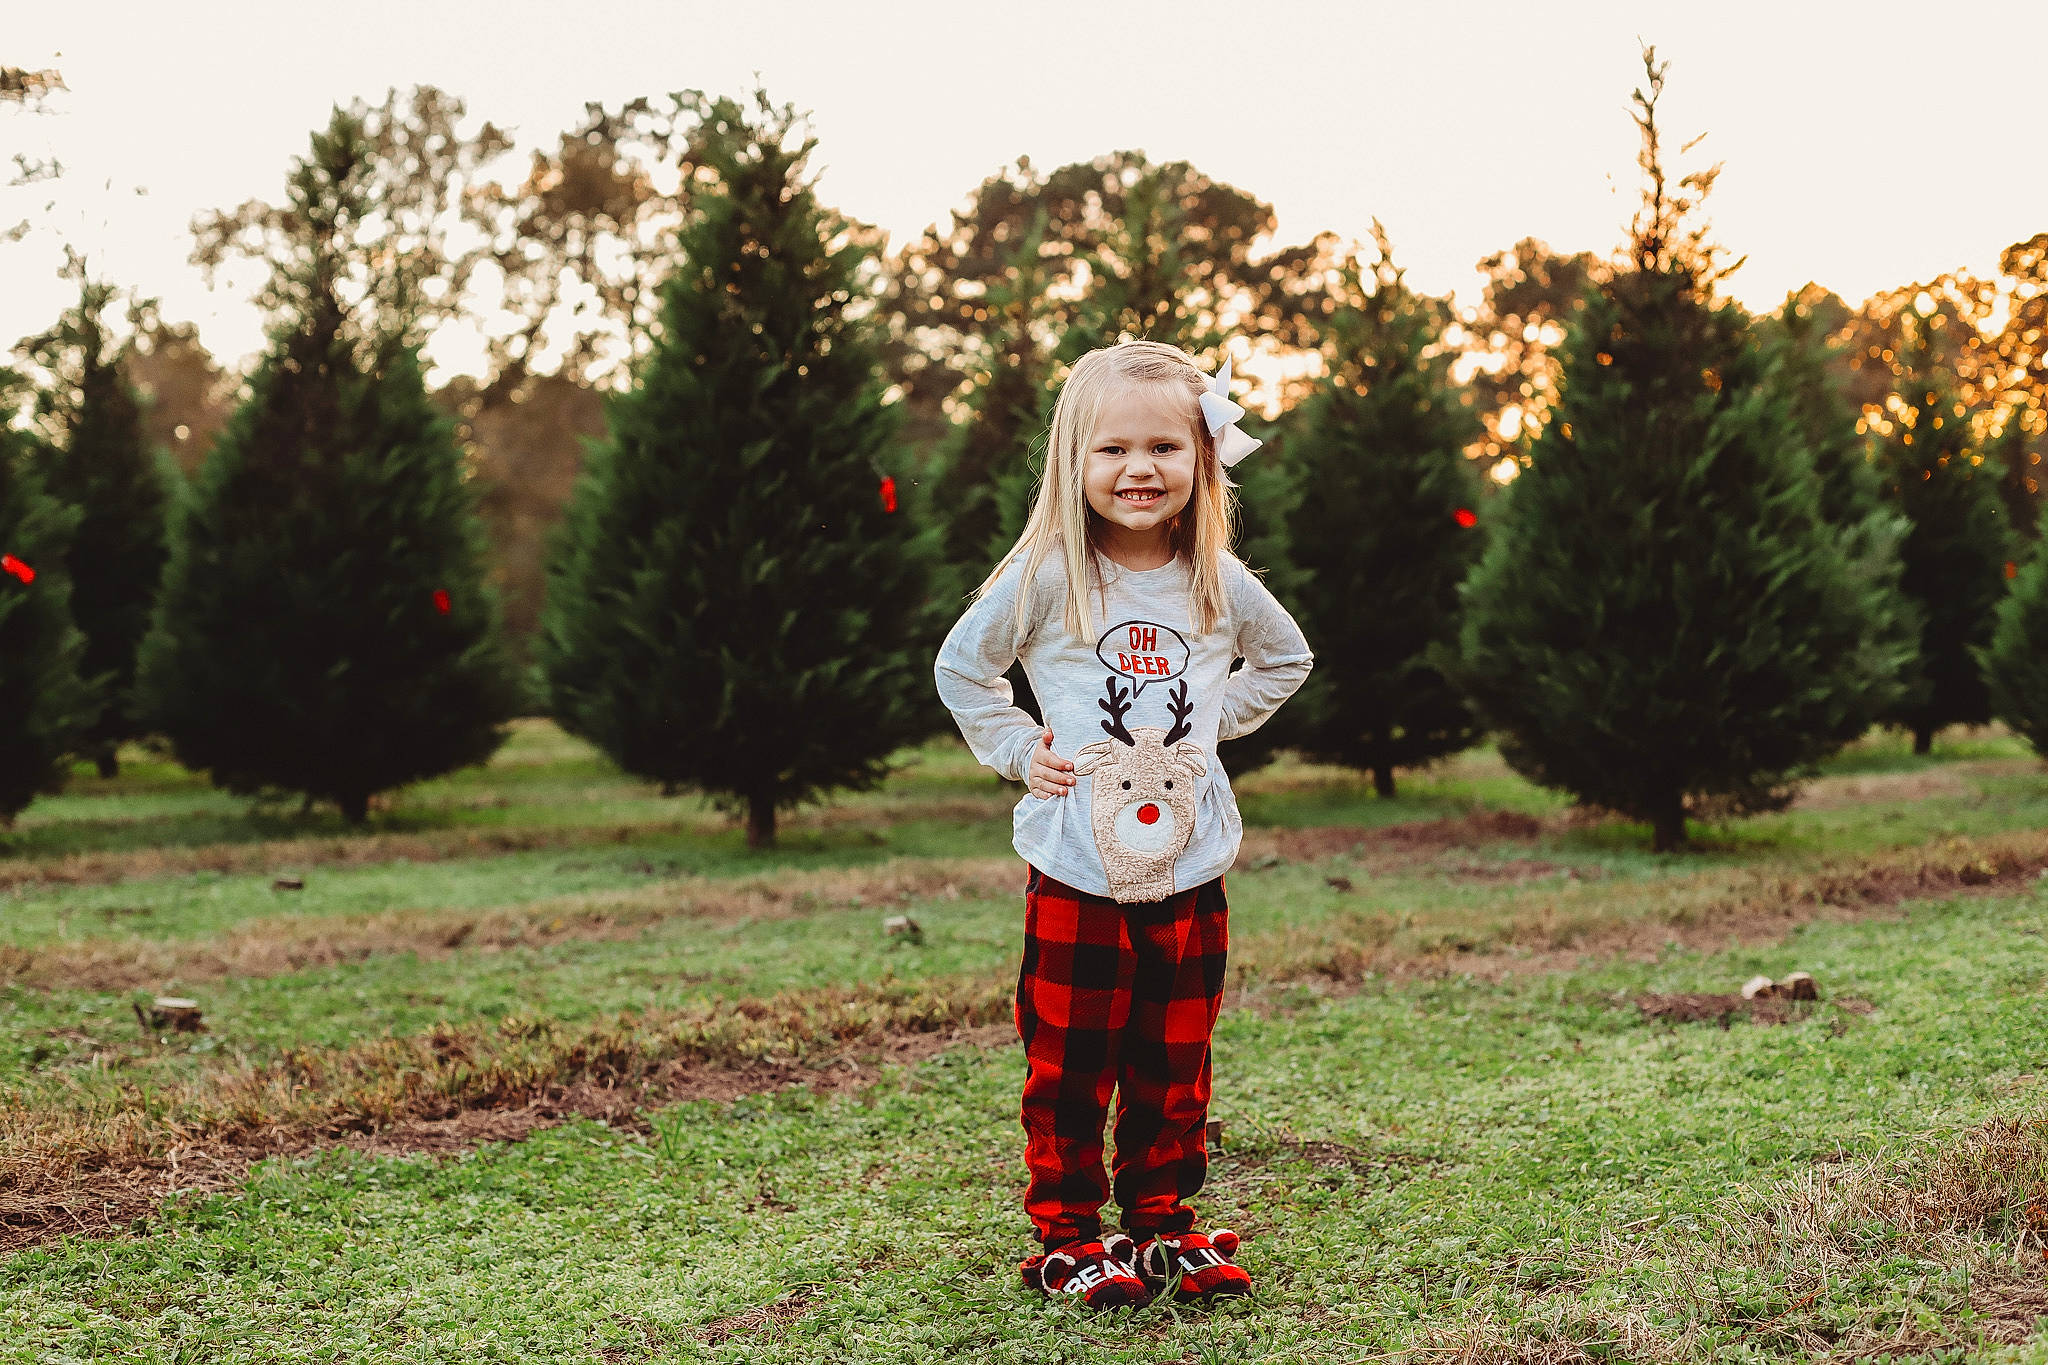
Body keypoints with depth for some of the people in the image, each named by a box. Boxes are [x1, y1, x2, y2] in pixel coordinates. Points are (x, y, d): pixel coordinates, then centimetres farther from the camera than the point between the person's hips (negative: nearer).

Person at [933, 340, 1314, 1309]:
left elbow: (1286, 659, 21)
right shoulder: (1046, 576, -7)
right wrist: (1018, 751, -3)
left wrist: (1214, 718, 9)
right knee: (1069, 1067, 2)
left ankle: (1161, 1221, 25)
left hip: (1190, 872, 3)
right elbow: (962, 666, 6)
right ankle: (1067, 1235, 15)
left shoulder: (1221, 584, 2)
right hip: (1076, 872, -3)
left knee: (1175, 1066, 11)